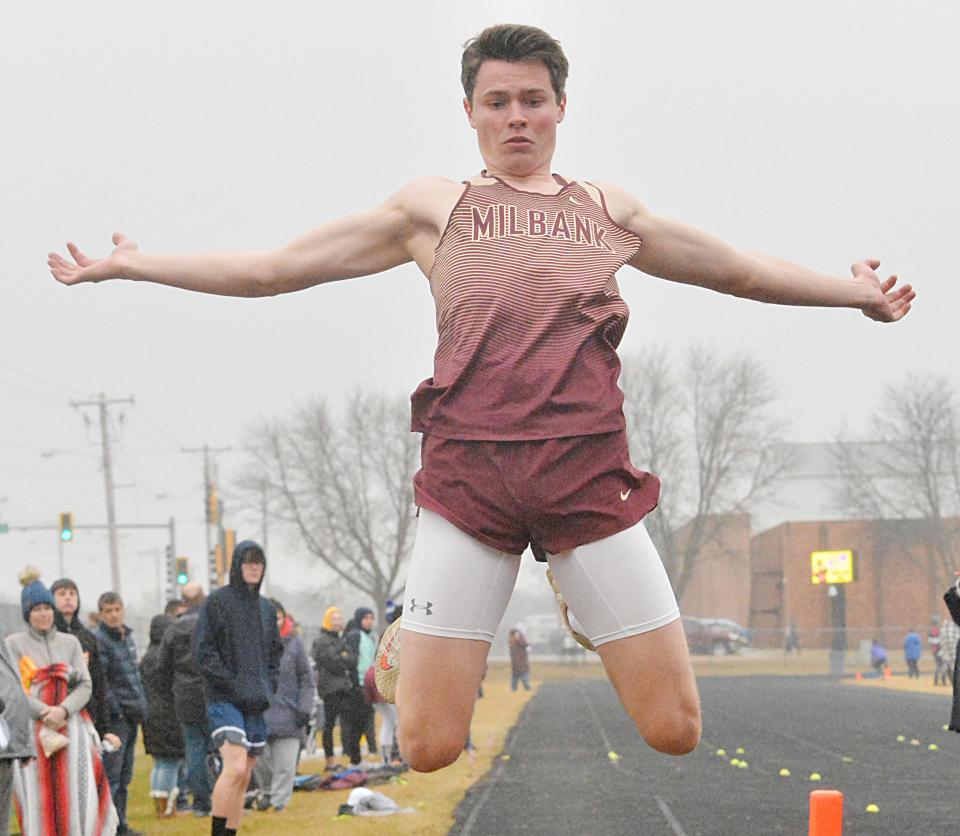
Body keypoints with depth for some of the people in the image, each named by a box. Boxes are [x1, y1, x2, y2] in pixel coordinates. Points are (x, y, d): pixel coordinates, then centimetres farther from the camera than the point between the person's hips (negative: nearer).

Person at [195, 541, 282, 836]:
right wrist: (235, 686, -14)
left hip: (255, 703, 6)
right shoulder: (217, 601, -3)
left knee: (244, 779, 5)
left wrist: (268, 688, 4)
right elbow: (203, 652, -8)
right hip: (224, 700, -6)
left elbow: (275, 654, 22)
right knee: (235, 767, -22)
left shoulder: (266, 608, 15)